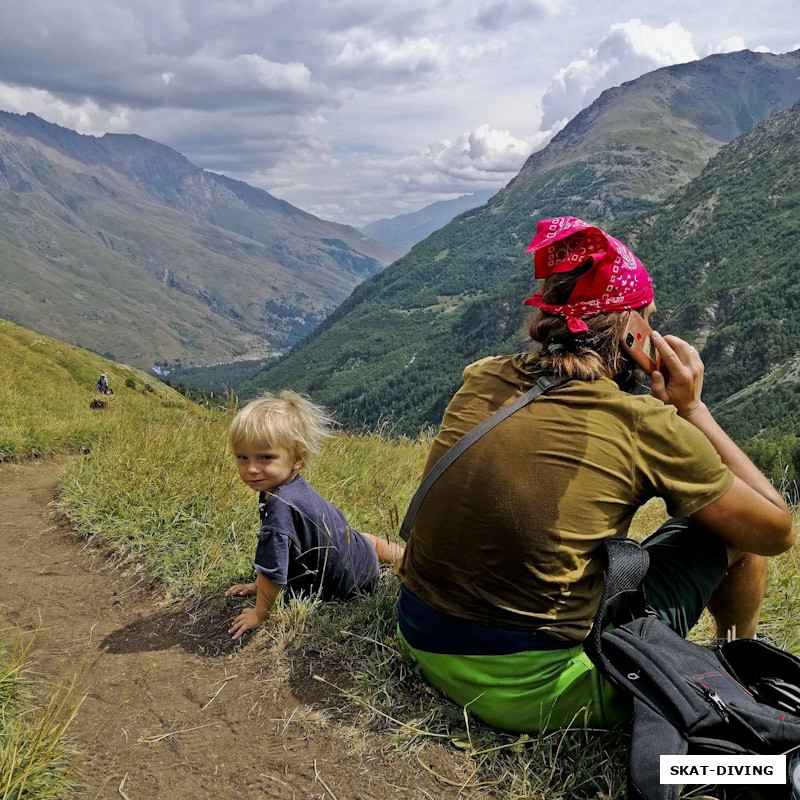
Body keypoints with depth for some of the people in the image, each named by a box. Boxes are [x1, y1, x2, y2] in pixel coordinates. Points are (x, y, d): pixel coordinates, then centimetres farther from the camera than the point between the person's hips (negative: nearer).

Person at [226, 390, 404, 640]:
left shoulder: (281, 507, -41)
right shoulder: (292, 484, -13)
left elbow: (272, 569, -33)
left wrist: (259, 614, -18)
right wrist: (260, 585, 5)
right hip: (349, 542, 7)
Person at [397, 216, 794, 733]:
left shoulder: (480, 380, 0)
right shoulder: (646, 424, -15)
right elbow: (777, 531, 0)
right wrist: (692, 410, 3)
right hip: (535, 696, -5)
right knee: (731, 523, 11)